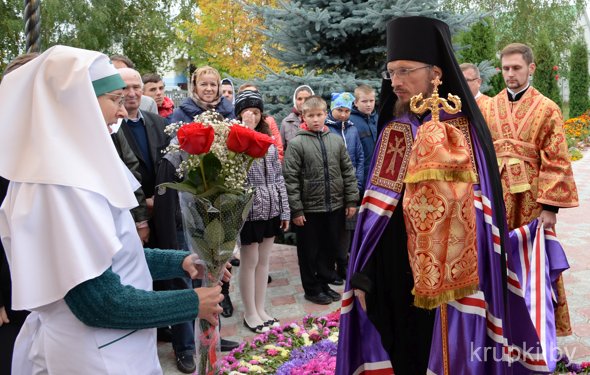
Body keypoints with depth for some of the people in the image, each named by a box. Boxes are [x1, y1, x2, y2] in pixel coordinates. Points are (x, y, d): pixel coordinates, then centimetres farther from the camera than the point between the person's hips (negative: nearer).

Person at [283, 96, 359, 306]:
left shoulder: (336, 140, 4)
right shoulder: (296, 144, -8)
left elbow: (348, 172, 7)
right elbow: (290, 179, -10)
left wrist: (352, 200, 2)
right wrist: (296, 210, -13)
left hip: (335, 207, 4)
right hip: (309, 209, -4)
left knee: (331, 247, 15)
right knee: (310, 251, 9)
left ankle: (324, 283, 33)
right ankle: (312, 289, 26)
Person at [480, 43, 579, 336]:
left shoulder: (547, 109, 0)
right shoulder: (488, 108, 8)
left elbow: (556, 162, -4)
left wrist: (551, 206, -10)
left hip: (531, 197, -2)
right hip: (496, 196, 3)